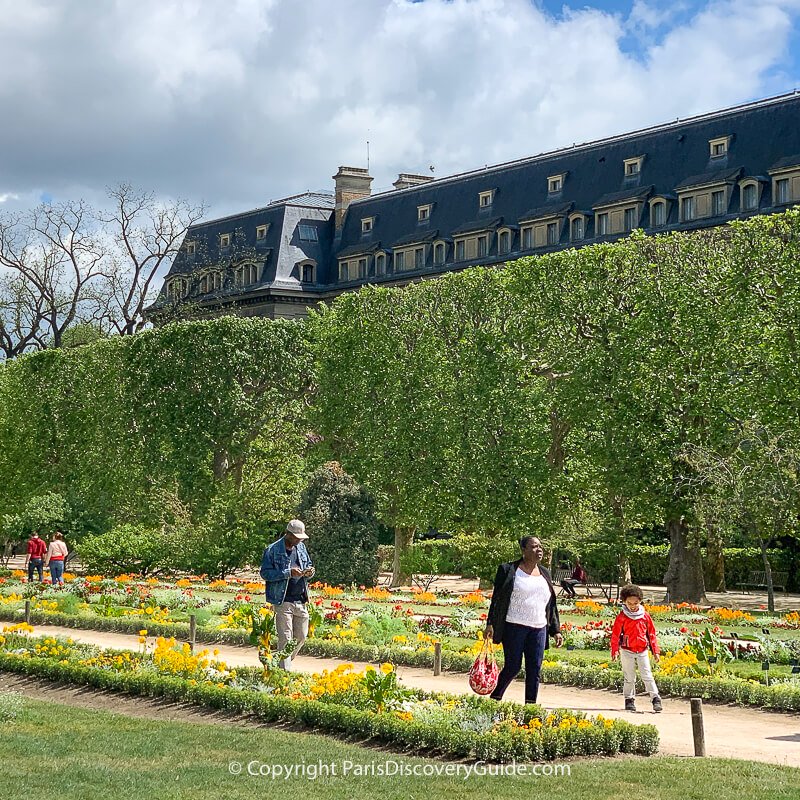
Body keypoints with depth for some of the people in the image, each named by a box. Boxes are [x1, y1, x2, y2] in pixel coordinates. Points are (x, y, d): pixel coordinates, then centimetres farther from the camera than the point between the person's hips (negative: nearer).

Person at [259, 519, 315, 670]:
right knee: (285, 639, -6)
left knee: (301, 636, 11)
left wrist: (309, 571, 0)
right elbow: (265, 573, -13)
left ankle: (285, 662, 31)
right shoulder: (273, 550, -8)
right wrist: (288, 573, -21)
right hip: (283, 601, -7)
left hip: (301, 601, 7)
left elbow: (308, 565, 25)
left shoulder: (301, 547, 13)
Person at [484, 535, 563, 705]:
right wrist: (490, 624, -7)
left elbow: (551, 605, 20)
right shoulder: (508, 570, 1)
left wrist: (556, 631, 14)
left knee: (534, 669, 0)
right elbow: (496, 599, 0)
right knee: (513, 667, -5)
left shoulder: (545, 574, 16)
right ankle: (494, 698, 14)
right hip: (514, 627, -5)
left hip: (538, 628, 5)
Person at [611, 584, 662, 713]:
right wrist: (614, 651, -9)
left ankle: (655, 699, -3)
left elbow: (652, 634, 8)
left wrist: (655, 651, 8)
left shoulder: (645, 616, 2)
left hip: (642, 651, 1)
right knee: (629, 678, 6)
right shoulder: (622, 617, -4)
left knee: (647, 676, -4)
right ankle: (629, 700, 16)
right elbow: (615, 634, -2)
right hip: (627, 651, -1)